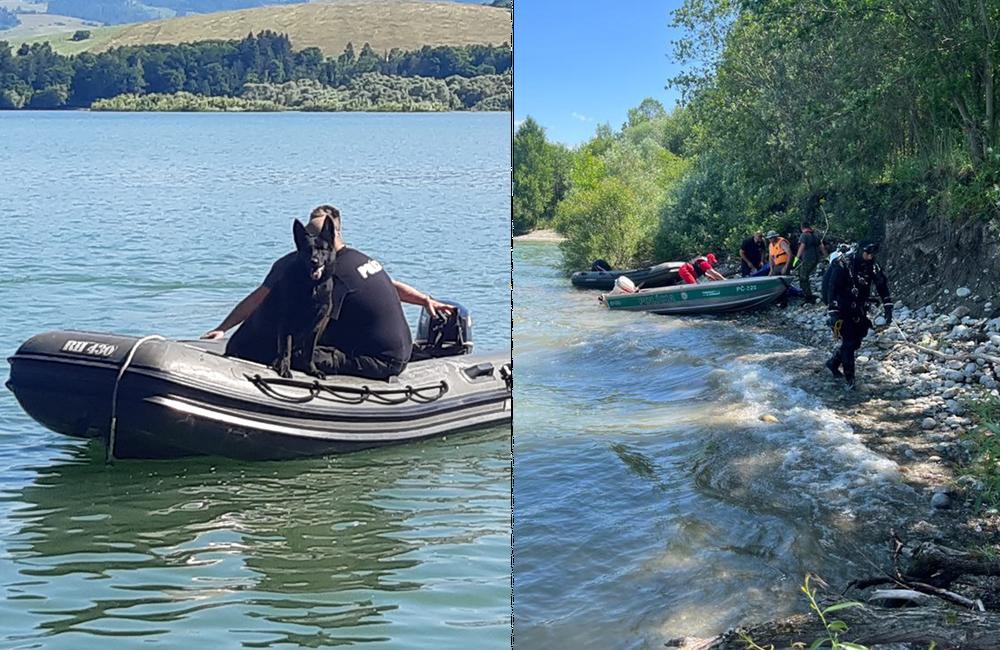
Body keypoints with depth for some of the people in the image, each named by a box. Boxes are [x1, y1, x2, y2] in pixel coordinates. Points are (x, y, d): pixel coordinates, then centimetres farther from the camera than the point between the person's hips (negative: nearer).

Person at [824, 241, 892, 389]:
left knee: (856, 343, 11)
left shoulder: (872, 266, -2)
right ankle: (849, 378, -4)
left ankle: (833, 363, 33)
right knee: (849, 342, -11)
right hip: (843, 311, -6)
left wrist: (888, 307, -6)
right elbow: (833, 288, -22)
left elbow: (882, 285, 2)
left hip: (860, 311, 6)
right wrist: (833, 312, -28)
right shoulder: (843, 264, -19)